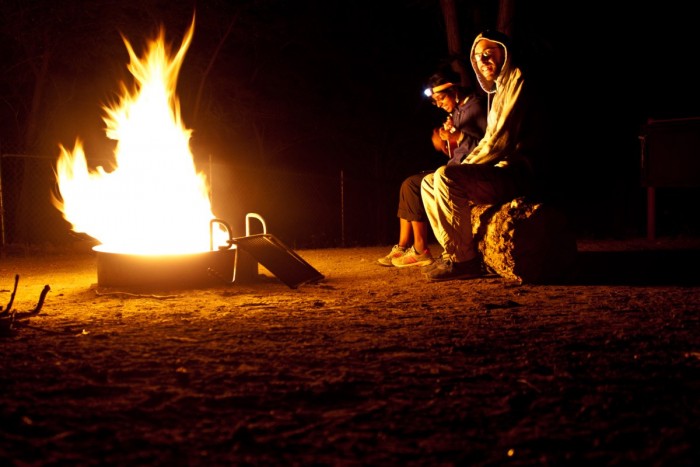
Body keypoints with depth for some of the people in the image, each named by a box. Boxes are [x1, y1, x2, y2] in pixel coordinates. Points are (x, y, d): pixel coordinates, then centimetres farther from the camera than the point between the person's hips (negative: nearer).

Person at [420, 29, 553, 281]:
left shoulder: (518, 79, -6)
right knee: (429, 183, 11)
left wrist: (465, 167, -11)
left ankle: (464, 259, -23)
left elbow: (502, 139, -17)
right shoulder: (498, 90, 24)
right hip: (501, 172, 10)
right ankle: (453, 252, 2)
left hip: (517, 173, -10)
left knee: (446, 177, -28)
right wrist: (464, 166, 5)